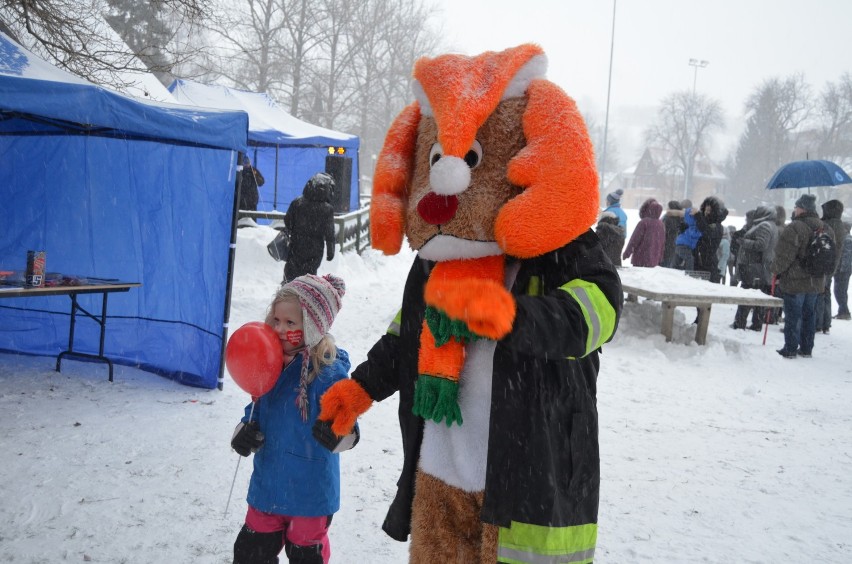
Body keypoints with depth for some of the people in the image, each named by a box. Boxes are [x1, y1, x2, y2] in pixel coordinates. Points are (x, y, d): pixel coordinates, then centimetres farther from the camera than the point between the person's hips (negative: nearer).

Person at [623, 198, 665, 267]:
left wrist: (627, 253, -4)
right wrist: (659, 258, 22)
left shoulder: (644, 222, -12)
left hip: (641, 259, -6)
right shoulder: (661, 224, 7)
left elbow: (635, 239, -10)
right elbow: (663, 243, 13)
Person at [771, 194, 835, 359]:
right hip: (816, 282, 7)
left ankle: (790, 349, 6)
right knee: (809, 315, 15)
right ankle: (806, 348, 22)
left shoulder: (794, 228, -19)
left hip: (795, 282, -7)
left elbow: (784, 256, -19)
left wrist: (776, 270, -2)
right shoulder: (825, 229, 7)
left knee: (793, 316, 0)